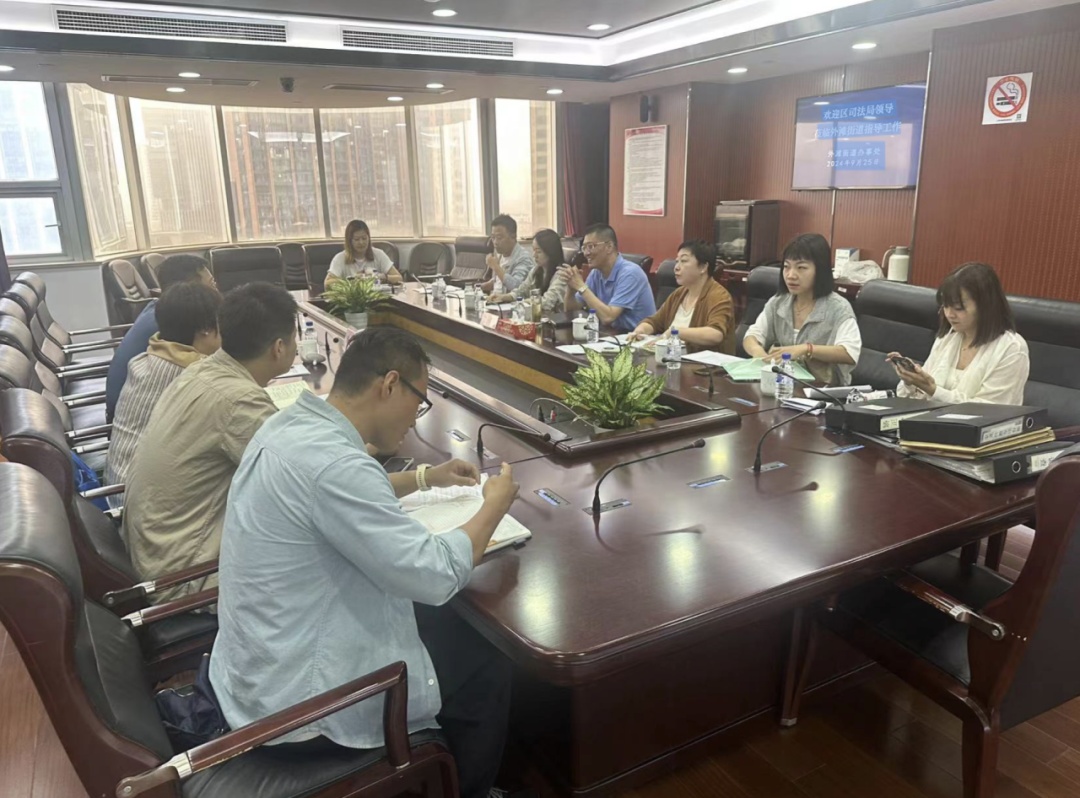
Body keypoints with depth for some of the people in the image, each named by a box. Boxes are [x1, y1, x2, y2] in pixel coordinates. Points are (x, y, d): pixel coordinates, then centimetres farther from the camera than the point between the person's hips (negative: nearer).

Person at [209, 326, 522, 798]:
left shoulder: (292, 424, -1)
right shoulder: (331, 461, -32)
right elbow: (436, 577, -28)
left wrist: (424, 479, 15)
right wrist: (495, 505, -13)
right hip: (298, 698, -9)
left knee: (450, 626, 23)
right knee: (487, 672, 7)